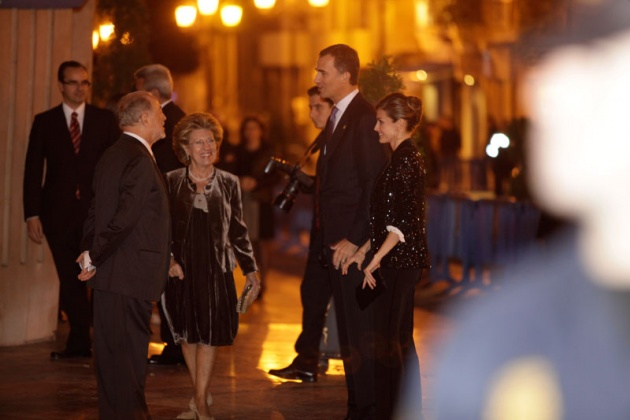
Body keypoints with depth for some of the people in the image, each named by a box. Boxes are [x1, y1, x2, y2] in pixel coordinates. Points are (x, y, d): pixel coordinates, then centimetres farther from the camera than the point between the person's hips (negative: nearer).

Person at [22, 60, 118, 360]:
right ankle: (79, 341, 14)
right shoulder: (45, 122, 6)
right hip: (59, 212, 1)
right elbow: (33, 170, 4)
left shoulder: (105, 120, 6)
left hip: (97, 210, -1)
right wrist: (32, 214, -4)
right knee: (70, 279, 6)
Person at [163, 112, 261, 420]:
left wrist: (250, 269, 5)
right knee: (187, 334, 8)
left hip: (216, 270, 0)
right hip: (180, 270, 0)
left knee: (209, 335, -3)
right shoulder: (171, 182, 1)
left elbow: (238, 230, 9)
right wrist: (168, 259, -12)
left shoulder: (228, 183, 4)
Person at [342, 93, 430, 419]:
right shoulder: (404, 157, 15)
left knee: (390, 342, -6)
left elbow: (403, 222, -21)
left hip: (398, 262, -10)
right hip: (397, 261, 10)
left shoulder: (405, 160, -15)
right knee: (399, 340, 14)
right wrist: (364, 251, 15)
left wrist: (375, 260, -21)